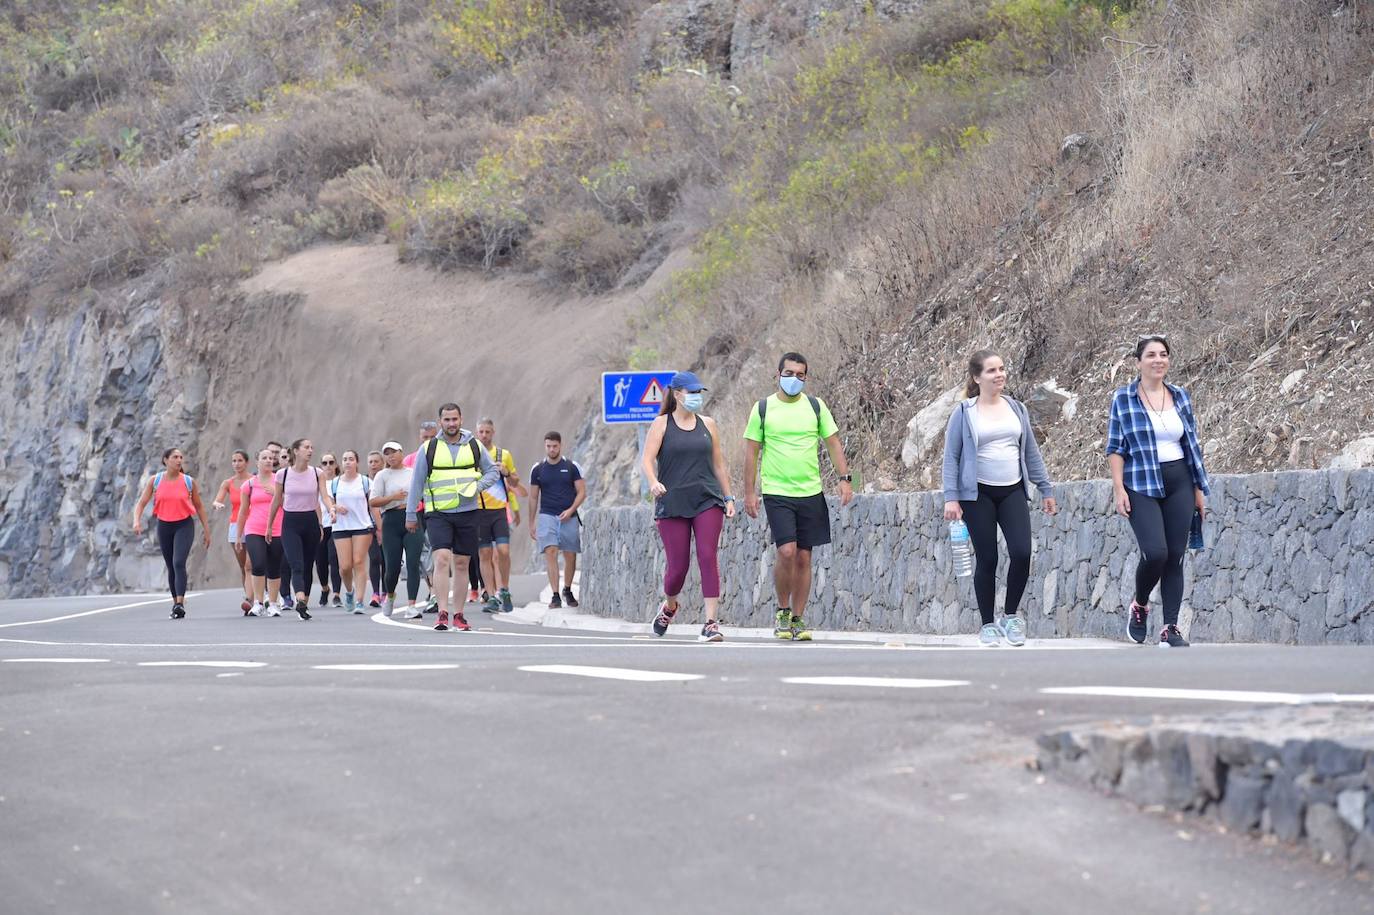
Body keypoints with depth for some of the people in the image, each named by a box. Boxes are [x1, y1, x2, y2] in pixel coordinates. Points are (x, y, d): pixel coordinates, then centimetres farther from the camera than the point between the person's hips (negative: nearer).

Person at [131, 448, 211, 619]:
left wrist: (206, 529, 9)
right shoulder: (154, 481, 1)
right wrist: (137, 521, -17)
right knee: (171, 567, 10)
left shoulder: (189, 481, -1)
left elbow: (199, 506, 9)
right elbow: (141, 503, 1)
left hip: (184, 525, -3)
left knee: (179, 563, -20)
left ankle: (180, 604, -26)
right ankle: (176, 602, 22)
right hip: (164, 526, 3)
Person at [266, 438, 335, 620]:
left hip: (311, 522, 2)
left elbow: (324, 496, -6)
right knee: (297, 566, -18)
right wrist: (269, 526, 14)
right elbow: (276, 501, 8)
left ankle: (303, 606, 20)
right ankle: (300, 601, -35)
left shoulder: (317, 473, 2)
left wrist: (331, 509, -28)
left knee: (307, 567, 9)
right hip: (290, 523, -2)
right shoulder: (282, 474, -1)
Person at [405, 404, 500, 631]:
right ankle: (442, 613, -19)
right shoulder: (428, 449, 3)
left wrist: (479, 486, -4)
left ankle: (459, 615, 14)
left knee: (461, 563, 6)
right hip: (438, 513, -2)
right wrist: (411, 515, 7)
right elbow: (416, 483, 7)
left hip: (467, 512, 2)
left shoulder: (474, 446, 7)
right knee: (442, 558, -17)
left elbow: (492, 471, 16)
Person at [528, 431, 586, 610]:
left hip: (569, 517, 0)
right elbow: (533, 498, 12)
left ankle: (567, 590, 23)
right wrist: (532, 523, 9)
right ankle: (555, 596, -15)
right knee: (550, 553, -14)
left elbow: (582, 492, 3)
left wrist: (570, 510, -12)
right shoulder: (537, 469, 7)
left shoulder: (572, 467, 3)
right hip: (546, 516, 0)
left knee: (570, 556, 2)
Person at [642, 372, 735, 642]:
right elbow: (648, 459, -8)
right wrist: (653, 482, -28)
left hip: (708, 500, 2)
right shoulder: (662, 425, 2)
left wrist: (728, 497, 13)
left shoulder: (708, 424, 12)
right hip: (672, 503, -2)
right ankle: (669, 606, 33)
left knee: (708, 557, -12)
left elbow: (718, 463, 17)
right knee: (678, 566, 0)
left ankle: (710, 622, -12)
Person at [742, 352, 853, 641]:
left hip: (811, 493, 3)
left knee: (803, 558, 4)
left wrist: (845, 478, -3)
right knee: (787, 551, -17)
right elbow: (751, 452, 4)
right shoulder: (763, 408, 1)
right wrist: (750, 492, -1)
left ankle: (798, 619, 13)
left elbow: (833, 443, 9)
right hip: (777, 494, -3)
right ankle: (782, 612, 2)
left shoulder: (815, 406, 7)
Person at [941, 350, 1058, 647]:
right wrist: (951, 497, -11)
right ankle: (988, 624, 13)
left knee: (1021, 553, -11)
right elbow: (951, 457, -3)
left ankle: (1010, 615, 9)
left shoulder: (1017, 409, 9)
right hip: (978, 494, -3)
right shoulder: (964, 414, -3)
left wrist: (1046, 489, 14)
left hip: (1012, 492, 3)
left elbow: (1031, 452, 15)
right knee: (987, 559, -1)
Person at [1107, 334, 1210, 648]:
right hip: (1141, 486, -4)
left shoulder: (1180, 396, 9)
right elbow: (1116, 447, -1)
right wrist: (1119, 489, -10)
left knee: (1175, 557, 0)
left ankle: (1170, 629, 4)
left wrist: (1199, 489, 12)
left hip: (1179, 484, 4)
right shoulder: (1123, 398, -1)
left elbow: (1192, 445, 14)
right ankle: (1139, 605, 11)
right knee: (1155, 552, -18)